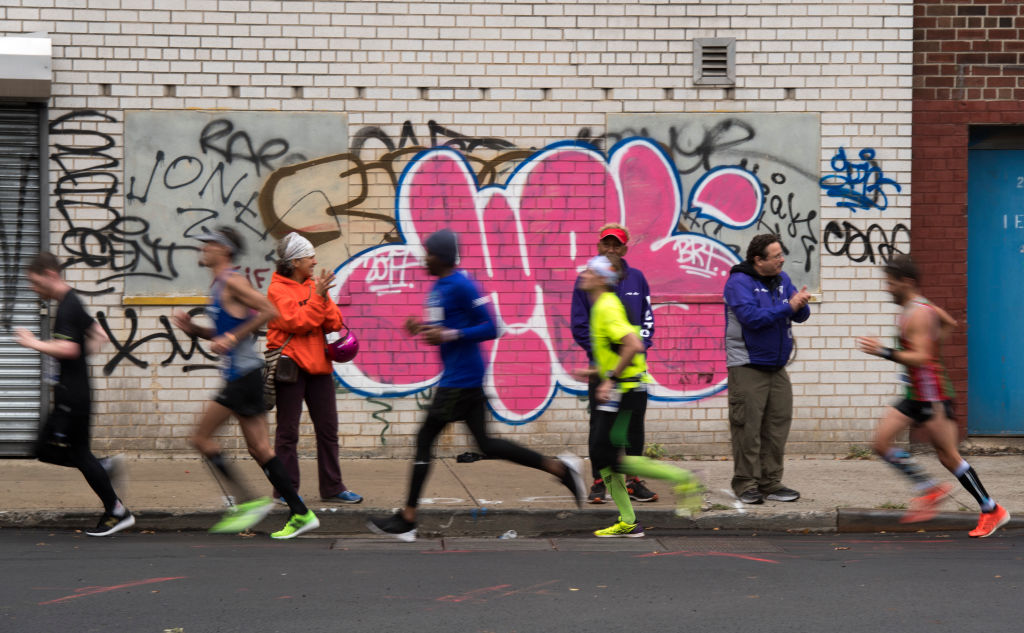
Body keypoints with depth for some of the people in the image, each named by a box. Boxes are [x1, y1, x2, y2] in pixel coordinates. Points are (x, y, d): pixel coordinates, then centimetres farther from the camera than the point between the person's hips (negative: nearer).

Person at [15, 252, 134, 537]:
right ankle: (103, 467, 12)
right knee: (45, 449, 12)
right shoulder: (72, 303, 15)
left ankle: (116, 512, 5)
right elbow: (100, 336, 25)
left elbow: (68, 349, -29)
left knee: (78, 453, -2)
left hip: (72, 396, -10)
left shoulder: (67, 308, -16)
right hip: (71, 393, 10)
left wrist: (33, 343, -19)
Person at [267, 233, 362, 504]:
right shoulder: (277, 290, -5)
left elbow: (335, 323, 7)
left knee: (328, 428, 8)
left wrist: (324, 298, -7)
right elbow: (297, 322, -17)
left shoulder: (314, 286, 15)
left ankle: (332, 487, 15)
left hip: (318, 365, 7)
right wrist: (317, 297, -17)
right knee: (288, 431, -1)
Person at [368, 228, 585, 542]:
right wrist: (422, 329, 5)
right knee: (486, 443, 13)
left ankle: (407, 519, 2)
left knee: (425, 438, -4)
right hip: (467, 378, 10)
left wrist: (449, 335, -23)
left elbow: (490, 329, -18)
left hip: (460, 380, -10)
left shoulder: (461, 286, -16)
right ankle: (559, 467, 17)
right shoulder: (438, 287, 14)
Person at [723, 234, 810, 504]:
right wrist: (788, 307, -21)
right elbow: (751, 317, -23)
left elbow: (801, 316, 10)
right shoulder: (739, 282, -10)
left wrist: (800, 304, -13)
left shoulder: (782, 279, 12)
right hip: (747, 368, -7)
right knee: (748, 427, -6)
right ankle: (746, 484, 1)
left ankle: (770, 482, 14)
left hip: (776, 367, 7)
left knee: (778, 425, 7)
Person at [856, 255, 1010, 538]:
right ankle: (929, 489, 10)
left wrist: (884, 351, -29)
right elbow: (949, 323, 29)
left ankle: (992, 511, 8)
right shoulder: (923, 307, 12)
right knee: (881, 442, 4)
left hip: (932, 395, -10)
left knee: (948, 456, -3)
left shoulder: (918, 314, -19)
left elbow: (921, 358, -27)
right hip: (916, 397, 10)